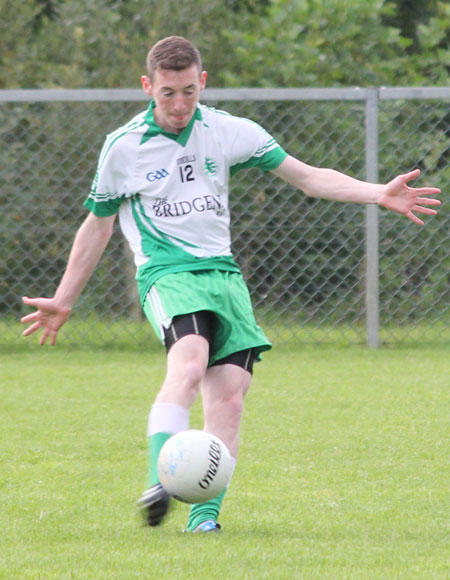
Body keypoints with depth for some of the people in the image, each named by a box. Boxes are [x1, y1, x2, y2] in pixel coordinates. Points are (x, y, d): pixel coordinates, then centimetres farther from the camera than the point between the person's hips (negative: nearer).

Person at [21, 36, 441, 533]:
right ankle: (159, 483, -45)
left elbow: (308, 177, 9)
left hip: (223, 272, 4)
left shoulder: (228, 132, 7)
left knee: (229, 394, -12)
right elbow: (97, 227, 15)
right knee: (189, 362, -32)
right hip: (167, 273, -4)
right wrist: (62, 302, 19)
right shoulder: (123, 147, 2)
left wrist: (379, 194, -4)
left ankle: (205, 514, -8)